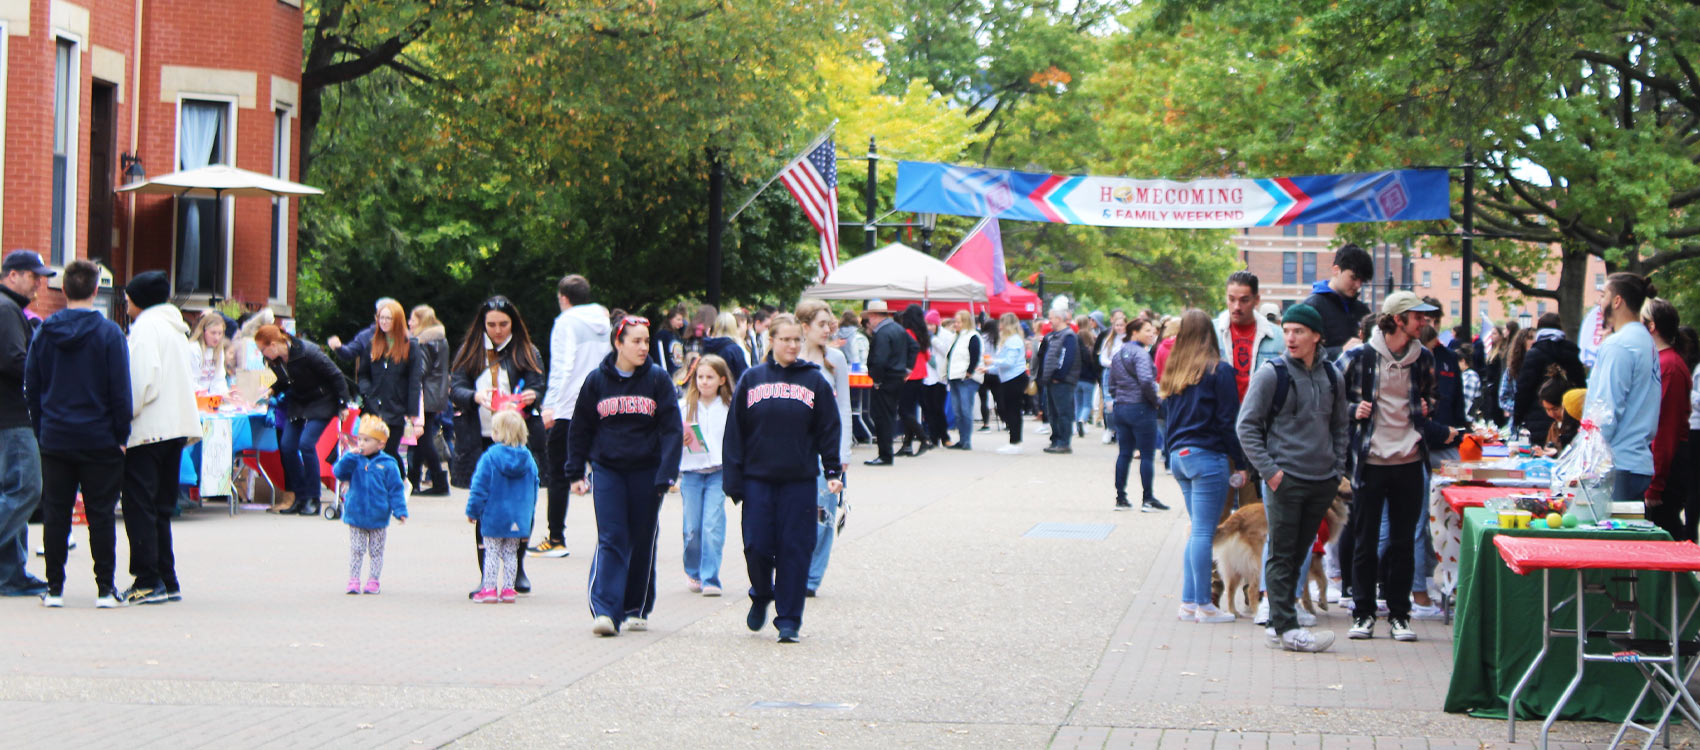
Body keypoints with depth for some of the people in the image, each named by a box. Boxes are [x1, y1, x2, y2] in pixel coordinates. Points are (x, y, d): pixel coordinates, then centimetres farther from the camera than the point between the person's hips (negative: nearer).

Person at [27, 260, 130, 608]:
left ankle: (54, 588, 8)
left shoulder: (44, 332, 2)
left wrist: (42, 429, 15)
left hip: (55, 439, 3)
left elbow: (31, 386, 7)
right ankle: (106, 589, 3)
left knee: (55, 514, 7)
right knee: (101, 514, 2)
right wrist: (121, 436, -1)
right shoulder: (109, 333, -8)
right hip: (99, 440, -3)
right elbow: (120, 391, -9)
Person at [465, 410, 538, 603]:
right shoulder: (528, 458, 1)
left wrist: (472, 511, 0)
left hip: (494, 516, -4)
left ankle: (490, 589, 4)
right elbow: (534, 488, 9)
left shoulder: (490, 457, -13)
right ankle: (508, 589, 11)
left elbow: (480, 487, -10)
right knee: (510, 554, 12)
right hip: (519, 519, 4)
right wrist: (528, 513, 20)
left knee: (492, 552, 5)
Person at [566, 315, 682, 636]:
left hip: (646, 471, 1)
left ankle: (636, 609, 21)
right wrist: (575, 472, 7)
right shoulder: (597, 381, 3)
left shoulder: (658, 380, 0)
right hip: (607, 470, -1)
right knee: (611, 540, -11)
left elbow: (672, 429, -2)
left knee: (643, 542, 8)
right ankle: (605, 610, -18)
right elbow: (580, 429, 11)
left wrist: (667, 474, -11)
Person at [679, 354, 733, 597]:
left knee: (713, 525, -11)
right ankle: (692, 571, 28)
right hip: (691, 472, 1)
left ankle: (710, 579, -6)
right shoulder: (684, 406, 5)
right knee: (692, 528, 4)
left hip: (718, 473, -1)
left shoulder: (730, 408, 4)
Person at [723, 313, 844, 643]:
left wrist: (832, 472, -1)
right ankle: (761, 596, 26)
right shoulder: (752, 380, 5)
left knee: (794, 549, -2)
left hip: (800, 480, 0)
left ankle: (789, 619, 5)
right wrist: (734, 480, 0)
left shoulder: (815, 381, 6)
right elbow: (735, 432, 6)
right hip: (758, 479, 0)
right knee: (757, 546, -3)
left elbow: (829, 430, 8)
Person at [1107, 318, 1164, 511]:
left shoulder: (1118, 354, 13)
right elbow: (1146, 381, -25)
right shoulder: (1140, 354, -13)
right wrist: (1155, 400, -12)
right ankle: (1147, 499, 2)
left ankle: (1120, 497, 12)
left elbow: (1111, 386, 16)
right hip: (1140, 408, -8)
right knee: (1147, 455, 0)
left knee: (1124, 454, 11)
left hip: (1120, 407, 8)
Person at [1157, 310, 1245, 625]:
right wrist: (1241, 460, -5)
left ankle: (1188, 602, 11)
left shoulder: (1173, 371, 10)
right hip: (1207, 455, -7)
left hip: (1179, 456, 7)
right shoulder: (1219, 370, -8)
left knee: (1197, 530, 13)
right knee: (1204, 531, -4)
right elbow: (1229, 419, -9)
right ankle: (1204, 606, -2)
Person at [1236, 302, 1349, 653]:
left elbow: (1340, 425, 22)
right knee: (1282, 555, -4)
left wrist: (1337, 468, 11)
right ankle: (1285, 628, -3)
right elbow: (1246, 426, -4)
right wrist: (1268, 470, -10)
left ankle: (1279, 623, 17)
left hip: (1323, 482, 5)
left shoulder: (1330, 377, 9)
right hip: (1285, 479, -5)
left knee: (1300, 552, 10)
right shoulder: (1271, 375, -5)